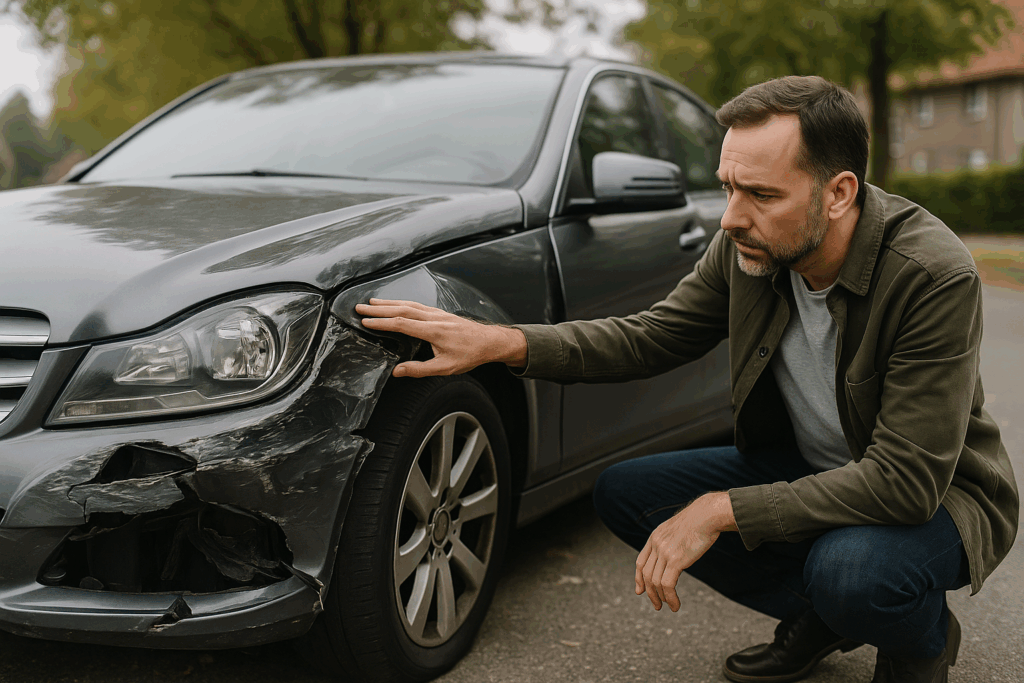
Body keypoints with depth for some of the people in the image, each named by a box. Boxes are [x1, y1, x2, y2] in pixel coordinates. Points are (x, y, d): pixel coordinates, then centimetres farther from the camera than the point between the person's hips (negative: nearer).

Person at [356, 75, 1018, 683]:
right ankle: (821, 616, 8)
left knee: (848, 568, -39)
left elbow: (907, 480, -32)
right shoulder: (750, 248, -13)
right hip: (804, 469, 6)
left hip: (937, 494, -5)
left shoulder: (936, 276, -30)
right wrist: (503, 342, -20)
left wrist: (721, 509, -33)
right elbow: (649, 337, -4)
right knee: (625, 493, -7)